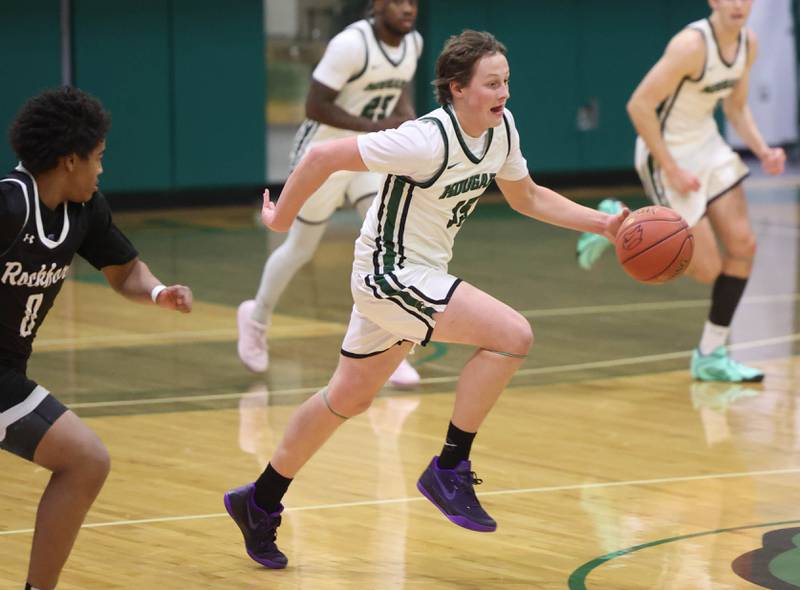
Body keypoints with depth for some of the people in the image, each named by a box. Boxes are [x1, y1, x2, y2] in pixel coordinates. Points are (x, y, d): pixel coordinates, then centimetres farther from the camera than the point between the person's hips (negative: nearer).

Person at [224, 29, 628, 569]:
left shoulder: (502, 128, -1)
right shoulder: (428, 141, -27)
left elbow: (526, 198, 15)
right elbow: (324, 157, -23)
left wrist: (602, 223, 5)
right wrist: (281, 219, -10)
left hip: (419, 275, 9)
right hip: (391, 274, -9)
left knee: (348, 400, 20)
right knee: (513, 335, -21)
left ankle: (261, 503, 34)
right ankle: (449, 471, -10)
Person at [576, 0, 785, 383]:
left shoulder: (748, 43, 0)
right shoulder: (693, 45, -26)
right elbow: (639, 106, -24)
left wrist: (762, 151, -2)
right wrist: (672, 171, -22)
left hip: (707, 145, 8)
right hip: (668, 152, -8)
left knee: (743, 247, 1)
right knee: (707, 268, -5)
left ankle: (711, 357, 12)